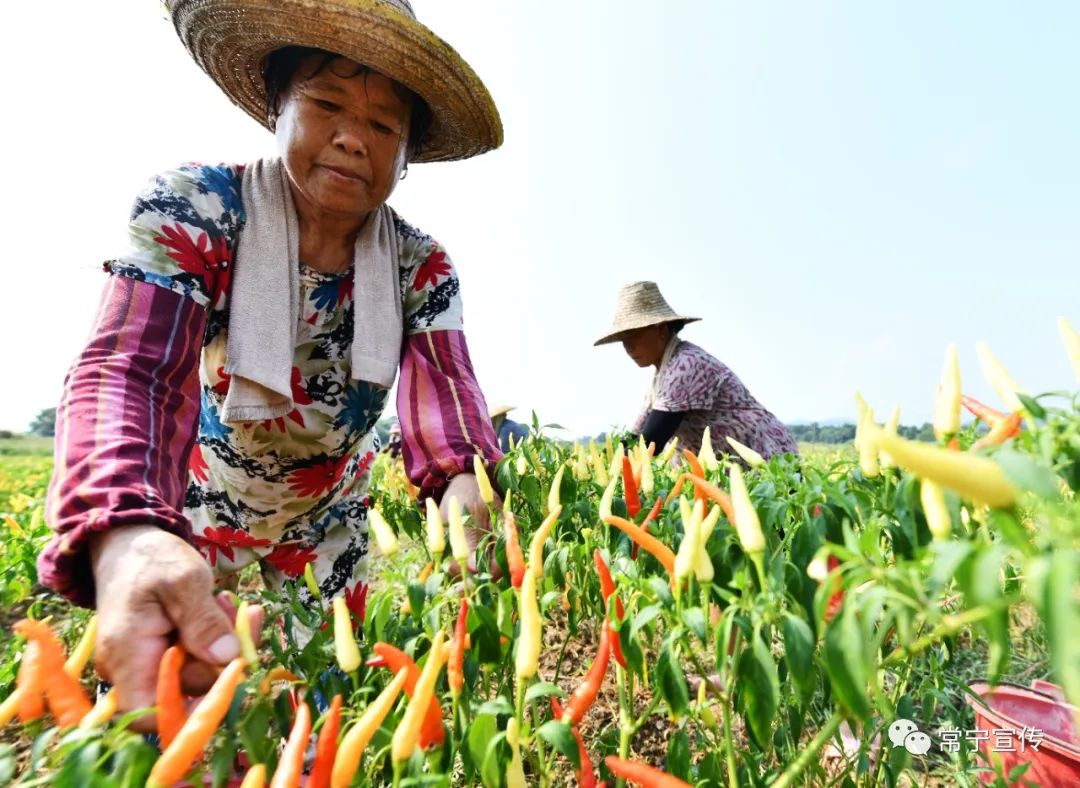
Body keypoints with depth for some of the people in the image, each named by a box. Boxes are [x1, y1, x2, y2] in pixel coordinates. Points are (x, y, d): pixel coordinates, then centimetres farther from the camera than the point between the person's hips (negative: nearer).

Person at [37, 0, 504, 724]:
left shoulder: (422, 268, -13)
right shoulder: (193, 209, -20)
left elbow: (445, 390, -24)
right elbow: (125, 368, -32)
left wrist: (469, 486, -47)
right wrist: (124, 537, -52)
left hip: (328, 524, 2)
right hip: (189, 520, -1)